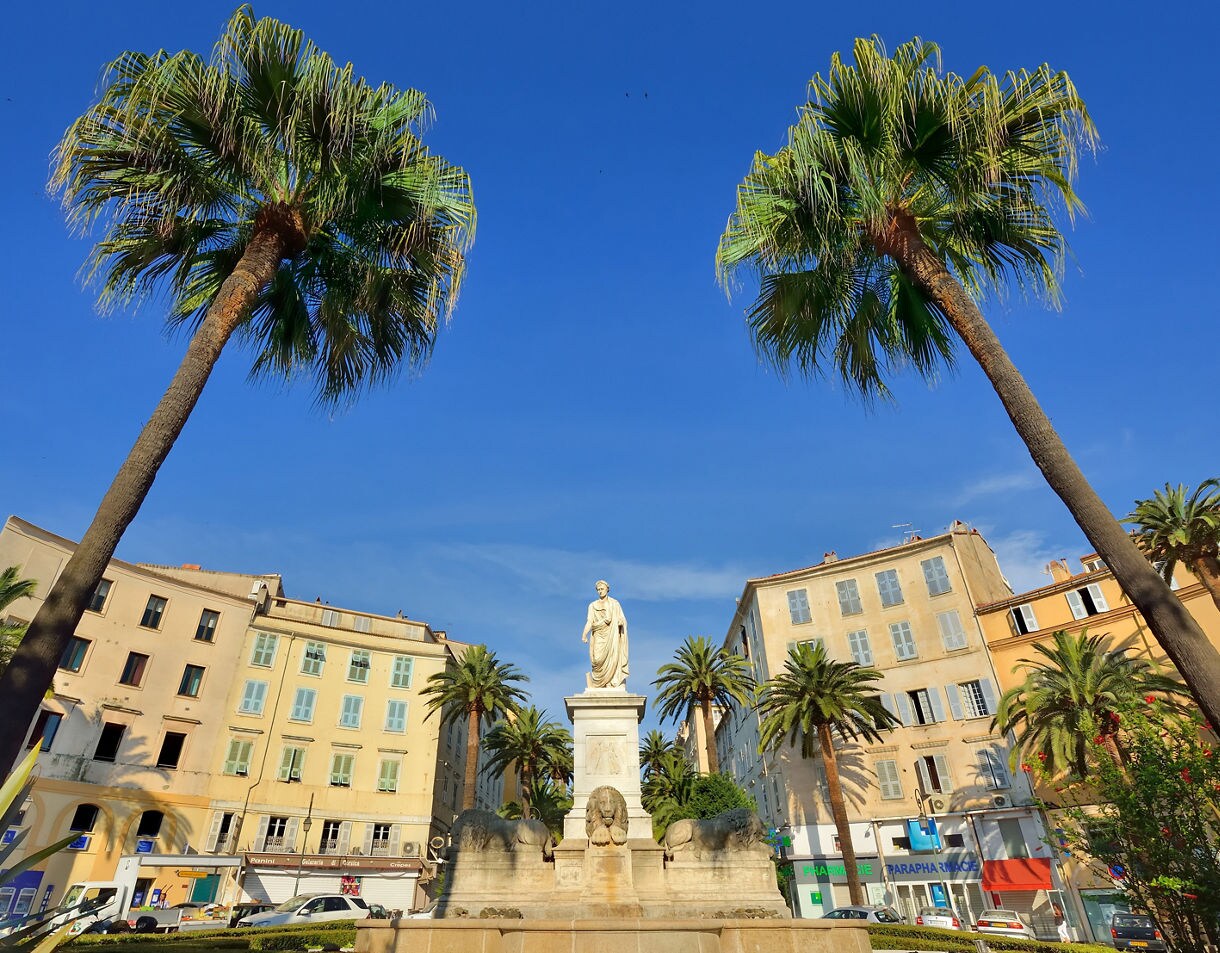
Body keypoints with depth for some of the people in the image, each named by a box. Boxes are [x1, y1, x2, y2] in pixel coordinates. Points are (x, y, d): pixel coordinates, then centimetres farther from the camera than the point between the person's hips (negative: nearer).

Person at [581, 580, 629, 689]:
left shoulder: (614, 603, 11)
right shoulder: (592, 605, 14)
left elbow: (622, 619, 5)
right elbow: (589, 621, 4)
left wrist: (621, 621, -20)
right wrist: (584, 634, -11)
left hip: (611, 635, -1)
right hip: (598, 636, 1)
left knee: (612, 658, -15)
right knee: (598, 659, -12)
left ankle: (612, 685, -18)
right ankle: (598, 686, -10)